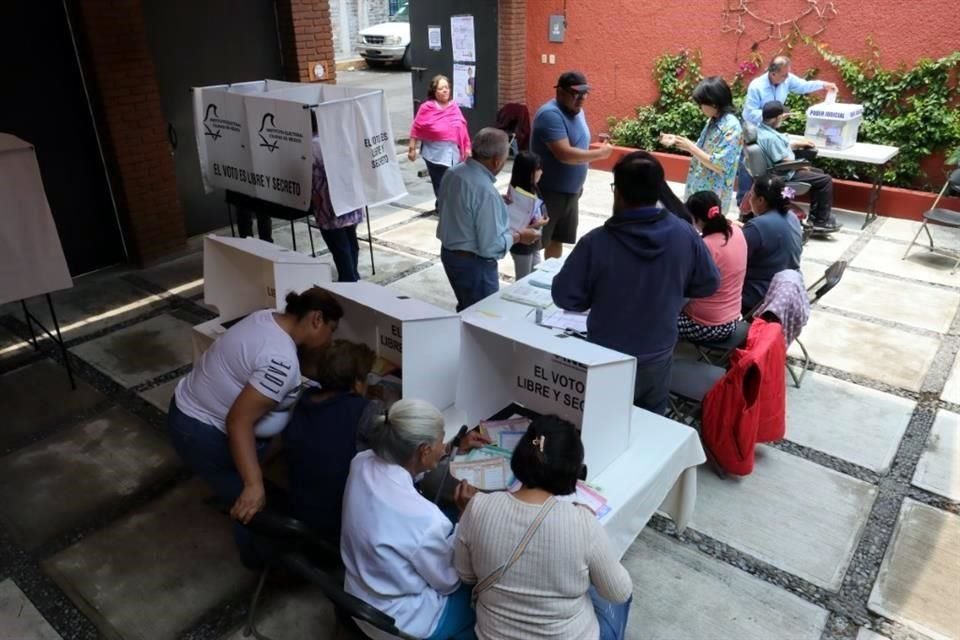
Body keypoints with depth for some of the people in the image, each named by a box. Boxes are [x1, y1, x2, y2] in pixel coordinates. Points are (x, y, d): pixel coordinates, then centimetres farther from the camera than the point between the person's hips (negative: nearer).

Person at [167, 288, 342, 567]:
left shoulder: (269, 317, -2)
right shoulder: (282, 360, -31)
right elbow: (240, 421, -34)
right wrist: (254, 485, -36)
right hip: (202, 433, -10)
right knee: (253, 505, 7)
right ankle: (260, 559, 32)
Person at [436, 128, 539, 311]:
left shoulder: (453, 173, -3)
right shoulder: (486, 191, -28)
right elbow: (490, 246, -26)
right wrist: (518, 236, -10)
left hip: (449, 253, 9)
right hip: (473, 263, -8)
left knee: (467, 309, 26)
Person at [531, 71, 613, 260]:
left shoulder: (577, 111, 9)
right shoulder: (551, 115, -20)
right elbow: (565, 154, -28)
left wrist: (577, 184, 18)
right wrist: (600, 153, -17)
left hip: (570, 191, 9)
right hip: (547, 193, -9)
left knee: (557, 239, 17)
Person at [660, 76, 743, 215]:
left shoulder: (731, 127, -21)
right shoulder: (713, 121, 7)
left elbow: (719, 165, -24)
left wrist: (691, 147, -19)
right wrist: (677, 140, 3)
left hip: (714, 193, -9)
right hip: (699, 187, 9)